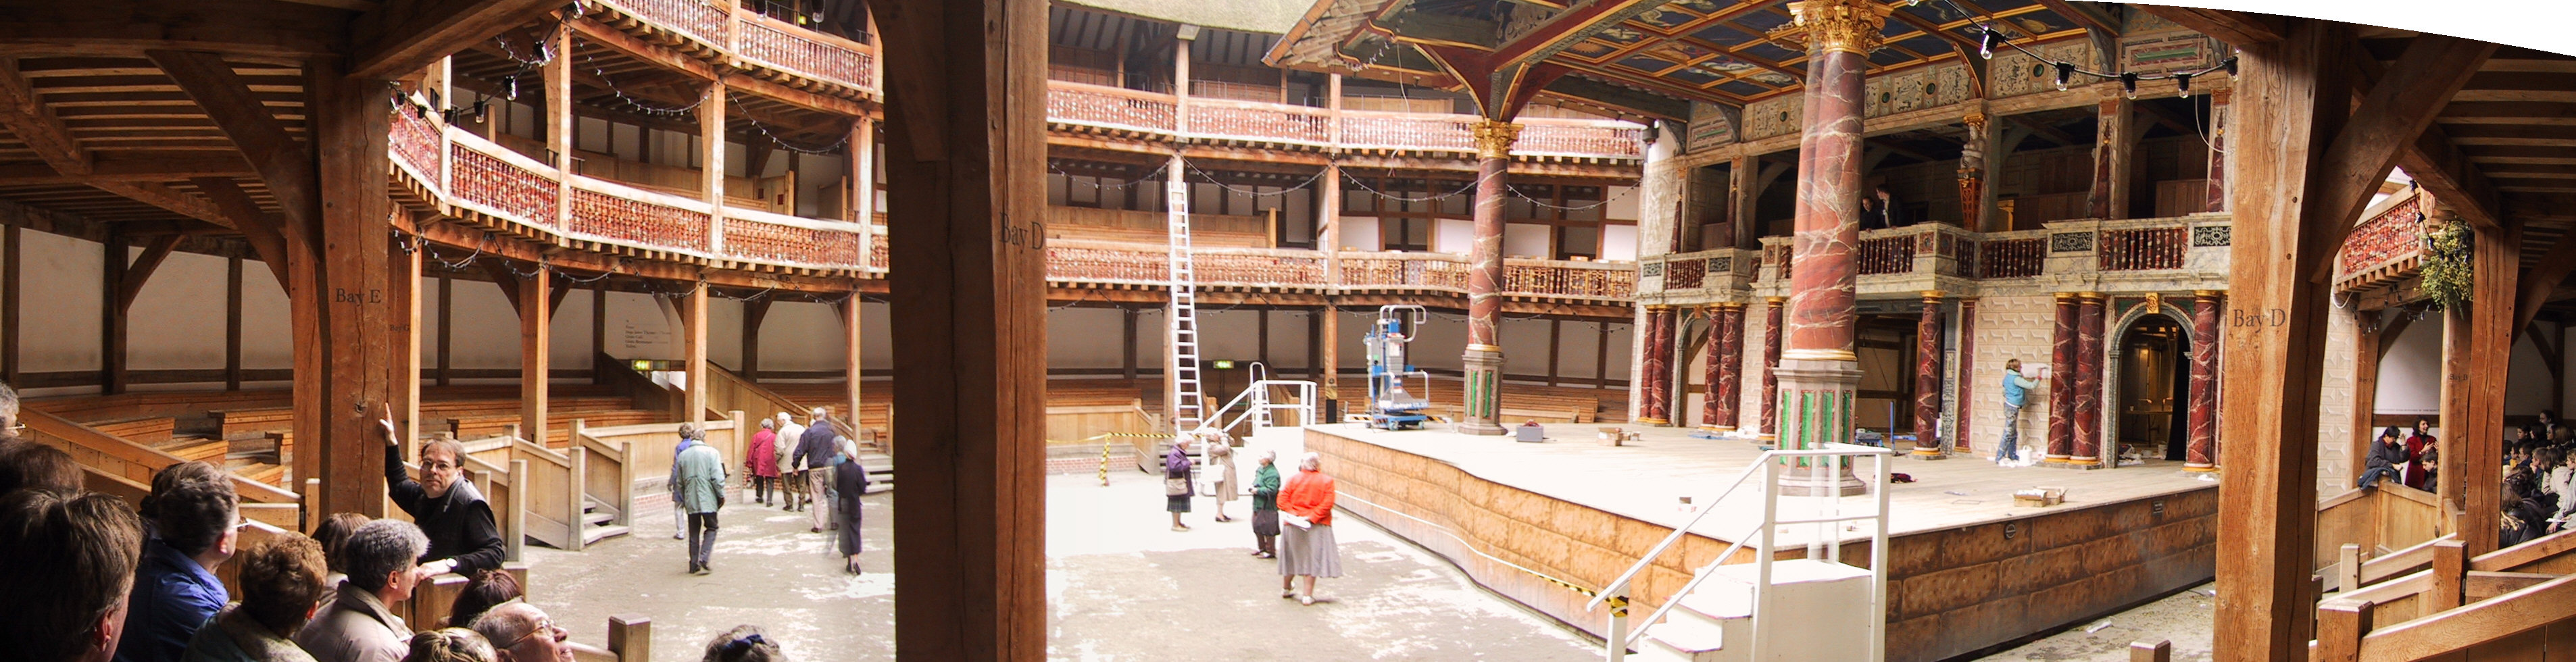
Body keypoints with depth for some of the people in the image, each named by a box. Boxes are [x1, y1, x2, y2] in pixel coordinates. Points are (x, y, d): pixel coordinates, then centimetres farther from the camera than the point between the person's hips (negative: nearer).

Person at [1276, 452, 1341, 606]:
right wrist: (1312, 517, -16)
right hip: (1317, 527, -2)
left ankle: (1286, 589, 36)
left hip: (1293, 525, 3)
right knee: (1312, 559, 4)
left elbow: (1282, 501, -6)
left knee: (1292, 557, 18)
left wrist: (1293, 514, -10)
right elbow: (1327, 504, -14)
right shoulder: (1327, 481, -4)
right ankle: (1308, 596, 3)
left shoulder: (1293, 480, 0)